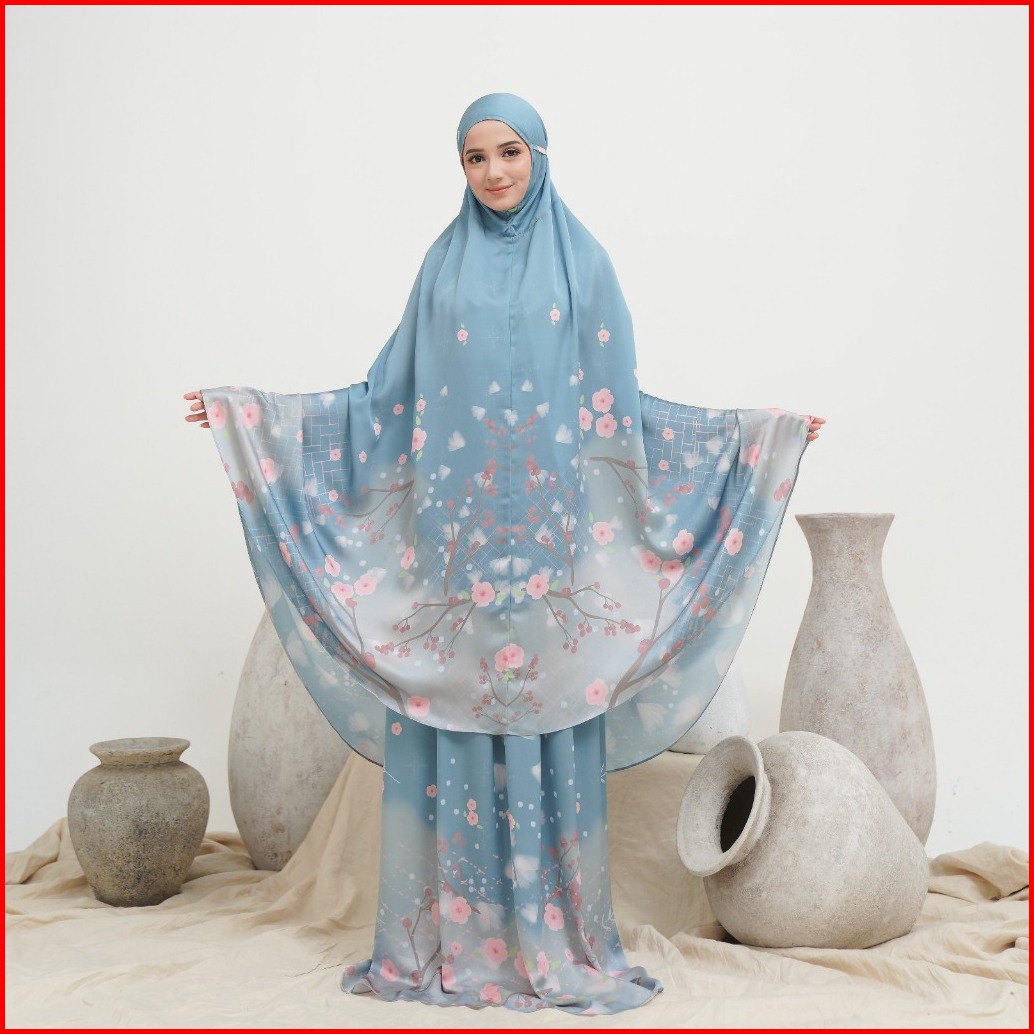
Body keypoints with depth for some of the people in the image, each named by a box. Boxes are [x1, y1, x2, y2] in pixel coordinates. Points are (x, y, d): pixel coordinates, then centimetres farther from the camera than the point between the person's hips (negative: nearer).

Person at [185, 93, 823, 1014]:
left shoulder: (581, 261, 6)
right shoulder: (445, 262, 11)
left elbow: (618, 402, 5)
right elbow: (393, 394, 10)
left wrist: (755, 430, 0)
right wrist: (255, 412, 8)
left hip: (547, 534, -1)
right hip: (455, 533, 2)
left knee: (543, 717, 0)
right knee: (450, 721, 3)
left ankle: (552, 935, 11)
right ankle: (446, 936, 13)